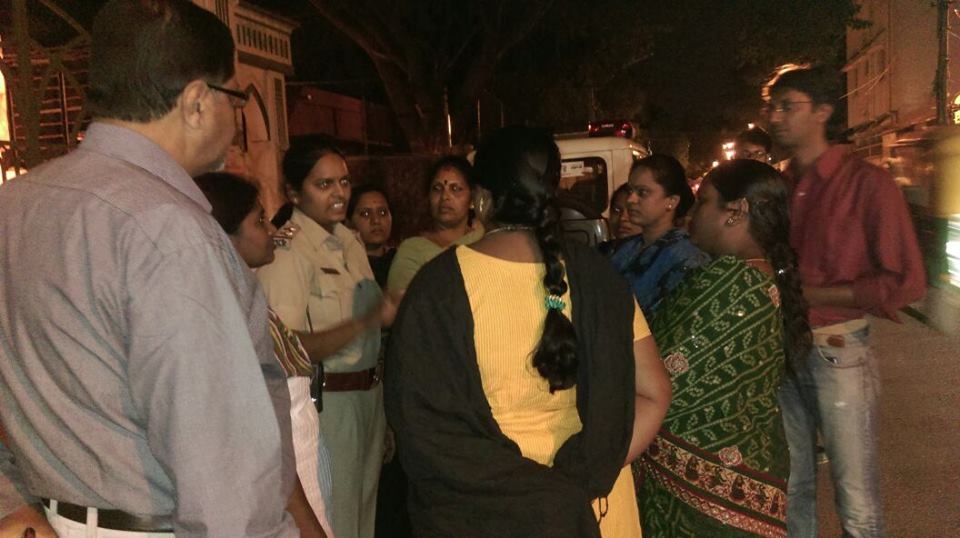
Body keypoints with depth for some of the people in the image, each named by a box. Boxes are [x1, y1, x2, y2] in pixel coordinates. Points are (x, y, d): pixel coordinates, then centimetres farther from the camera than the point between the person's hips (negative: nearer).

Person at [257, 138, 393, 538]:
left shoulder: (350, 242, 9)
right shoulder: (285, 251, -16)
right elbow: (290, 348, -24)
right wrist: (369, 320, -30)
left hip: (368, 396, 8)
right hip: (326, 401, -8)